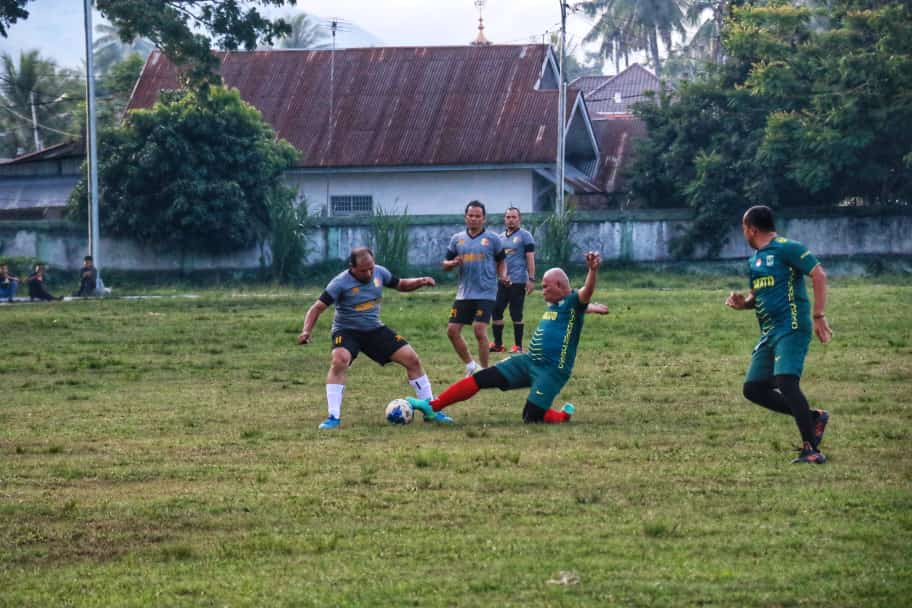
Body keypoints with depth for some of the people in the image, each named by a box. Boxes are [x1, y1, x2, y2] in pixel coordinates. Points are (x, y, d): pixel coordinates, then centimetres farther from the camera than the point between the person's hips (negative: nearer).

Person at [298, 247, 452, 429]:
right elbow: (317, 308, -18)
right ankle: (334, 417, -28)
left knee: (412, 359, -2)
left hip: (375, 329, 5)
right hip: (347, 330, -5)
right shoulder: (341, 283, -19)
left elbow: (401, 285, 12)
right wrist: (307, 330, -33)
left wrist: (420, 282, -8)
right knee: (339, 361, -35)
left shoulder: (379, 272, -5)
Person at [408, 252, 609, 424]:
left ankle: (564, 415, 19)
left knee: (531, 418, -11)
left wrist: (593, 270, -51)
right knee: (480, 378, -2)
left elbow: (586, 292, -32)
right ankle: (431, 406, 1)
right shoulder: (554, 304, 16)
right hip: (528, 361, 8)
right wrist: (593, 308, 40)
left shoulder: (573, 302, -10)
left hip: (553, 370, -8)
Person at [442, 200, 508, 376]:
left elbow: (501, 262, 11)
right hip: (464, 294, 4)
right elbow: (445, 265, 12)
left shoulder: (492, 238, 2)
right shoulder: (457, 239, 10)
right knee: (452, 331, 2)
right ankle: (470, 366, 21)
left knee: (479, 330, -15)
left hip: (486, 293, -4)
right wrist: (454, 263, -10)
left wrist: (503, 276, -9)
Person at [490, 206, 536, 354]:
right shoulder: (500, 237, 17)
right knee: (496, 311, 3)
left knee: (516, 314, -3)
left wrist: (531, 279, -14)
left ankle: (518, 346, 4)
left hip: (518, 281, -6)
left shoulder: (524, 235, -3)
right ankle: (497, 344, 12)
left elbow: (530, 258, -7)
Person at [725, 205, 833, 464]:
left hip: (791, 328, -10)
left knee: (785, 381, -24)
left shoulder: (786, 248, -8)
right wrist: (742, 303, 7)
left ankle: (811, 449, -21)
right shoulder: (755, 260, 19)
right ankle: (813, 418, 12)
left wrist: (818, 316, -18)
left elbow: (819, 275, -14)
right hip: (769, 333, 10)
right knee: (753, 388, 5)